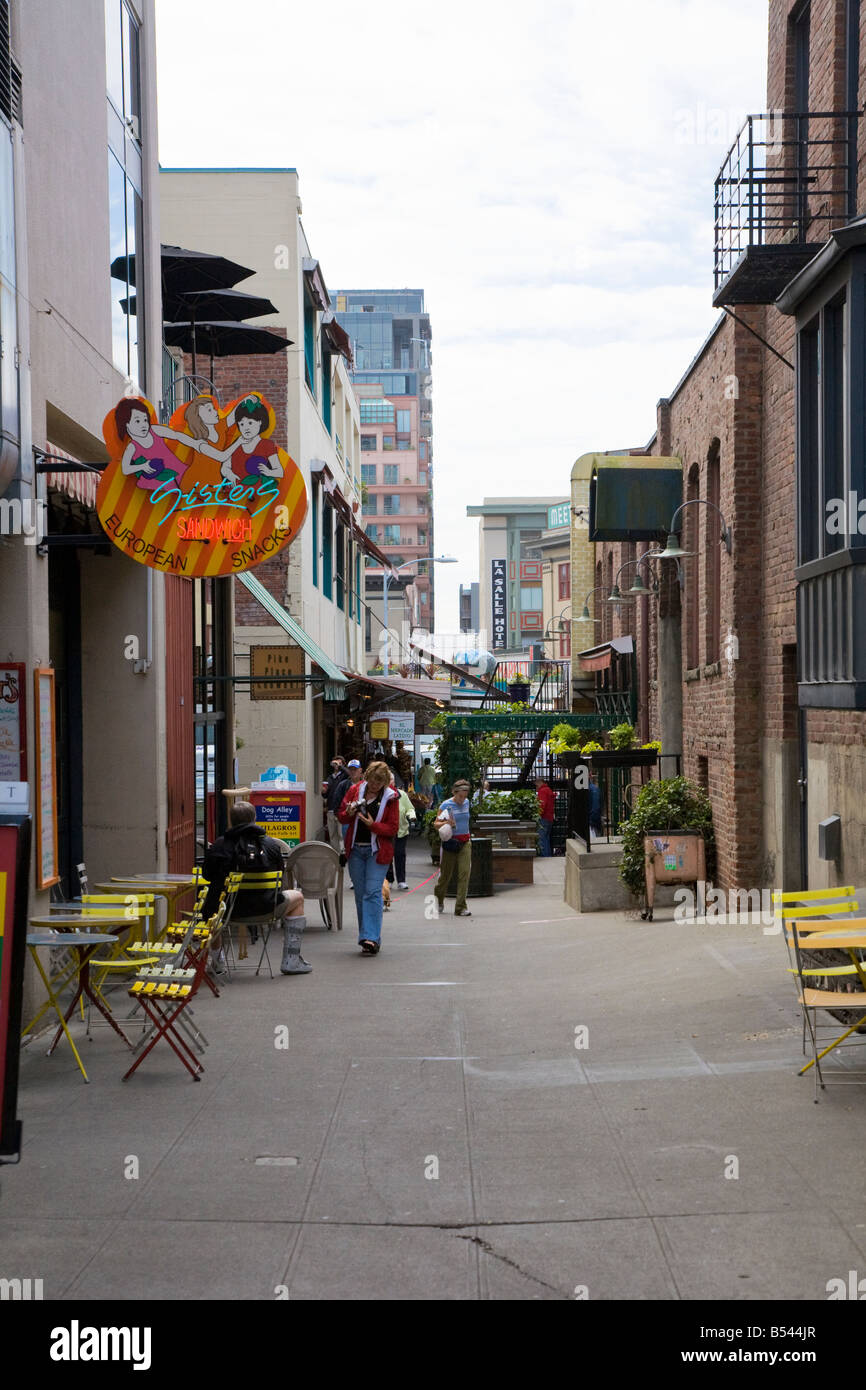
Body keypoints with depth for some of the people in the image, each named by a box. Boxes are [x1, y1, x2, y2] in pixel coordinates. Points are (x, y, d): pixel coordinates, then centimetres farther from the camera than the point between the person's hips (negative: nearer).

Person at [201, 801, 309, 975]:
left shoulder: (220, 845, -6)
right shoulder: (271, 845, -2)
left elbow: (207, 875, 5)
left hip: (230, 910, 1)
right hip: (263, 909, -1)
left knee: (206, 896, 36)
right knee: (297, 898, 29)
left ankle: (215, 961, 35)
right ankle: (291, 961, 23)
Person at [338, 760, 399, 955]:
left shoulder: (391, 797, -3)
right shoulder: (355, 790, 4)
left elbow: (393, 829, -5)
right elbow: (341, 817, 11)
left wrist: (373, 825, -21)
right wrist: (349, 814, -12)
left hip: (378, 851, -4)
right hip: (356, 849, 4)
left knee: (373, 892, -13)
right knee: (360, 894, 6)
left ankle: (371, 937, -16)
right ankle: (370, 938, 15)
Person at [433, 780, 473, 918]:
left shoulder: (466, 802, 9)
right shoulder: (446, 805, -7)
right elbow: (436, 824, -6)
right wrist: (447, 823, -25)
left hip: (465, 842, 4)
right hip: (451, 842, -4)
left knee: (464, 873, -10)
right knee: (446, 874, 4)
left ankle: (461, 907, -10)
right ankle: (439, 900, 33)